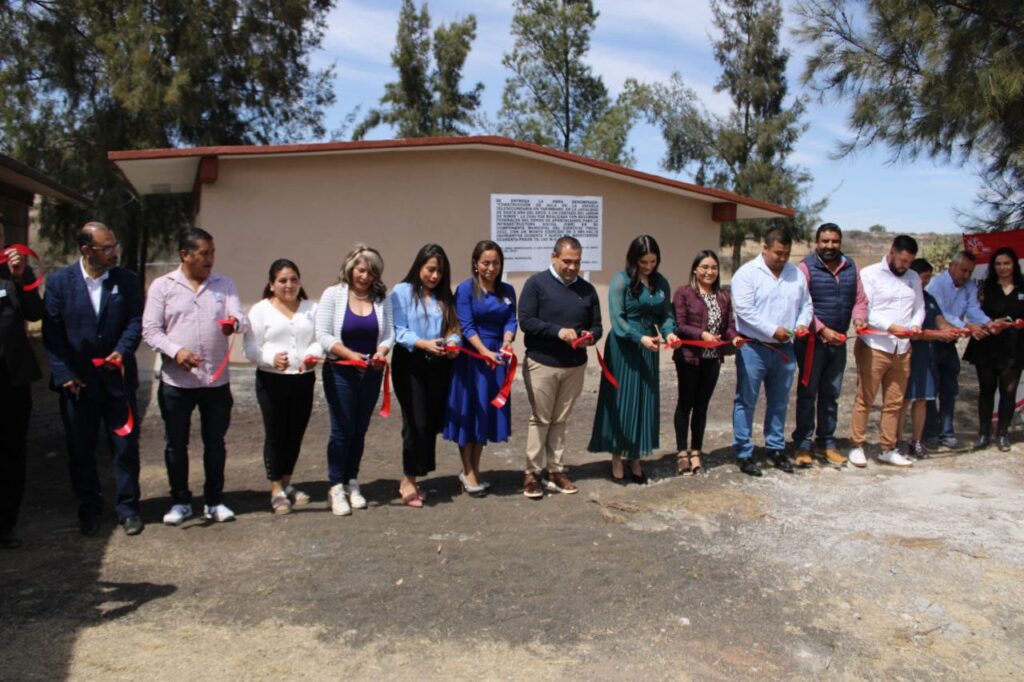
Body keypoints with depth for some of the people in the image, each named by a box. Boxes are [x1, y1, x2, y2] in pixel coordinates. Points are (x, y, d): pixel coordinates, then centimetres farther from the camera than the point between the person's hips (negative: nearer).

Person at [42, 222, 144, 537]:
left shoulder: (127, 280, 0)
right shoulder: (58, 281, -2)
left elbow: (135, 321, -3)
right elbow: (51, 333, -3)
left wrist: (122, 351, -21)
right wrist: (64, 375, -9)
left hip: (118, 378, 0)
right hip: (77, 381, 0)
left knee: (126, 446, 5)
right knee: (80, 450, 11)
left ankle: (128, 508, 18)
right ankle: (88, 509, 27)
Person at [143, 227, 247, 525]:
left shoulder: (224, 284, 7)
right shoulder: (162, 286, 1)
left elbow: (241, 319, -5)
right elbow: (150, 329, -3)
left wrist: (234, 322, -30)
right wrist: (175, 351, -20)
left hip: (217, 380, 2)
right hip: (176, 381, -1)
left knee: (215, 443, 10)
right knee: (176, 444, 9)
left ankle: (214, 501, 24)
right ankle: (180, 501, 25)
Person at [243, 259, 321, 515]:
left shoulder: (311, 308, 11)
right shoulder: (261, 310, 1)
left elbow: (319, 339, 5)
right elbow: (251, 348, -5)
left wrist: (313, 355, -17)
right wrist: (272, 358, -23)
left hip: (303, 379, 3)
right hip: (272, 380, -3)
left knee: (295, 434, 11)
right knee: (275, 435, 2)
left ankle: (287, 484, 27)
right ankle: (276, 490, 12)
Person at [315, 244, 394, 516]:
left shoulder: (382, 298, 4)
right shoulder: (333, 294, -4)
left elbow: (389, 333, 2)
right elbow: (323, 335, -10)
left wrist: (381, 352, -19)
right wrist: (350, 354, -21)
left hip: (371, 372, 3)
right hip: (340, 372, -3)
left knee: (360, 430, 10)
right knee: (342, 429, -2)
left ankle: (352, 484, 23)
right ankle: (336, 488, 9)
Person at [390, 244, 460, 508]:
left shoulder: (444, 295, 17)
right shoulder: (402, 291, -1)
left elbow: (452, 327, 9)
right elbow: (398, 331, -11)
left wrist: (452, 342, -13)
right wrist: (423, 343, -25)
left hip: (439, 365, 5)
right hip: (411, 364, -5)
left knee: (432, 422, 6)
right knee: (416, 422, -9)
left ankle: (414, 477, 18)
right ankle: (408, 481, 2)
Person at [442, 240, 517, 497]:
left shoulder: (507, 291, 8)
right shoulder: (465, 289, -7)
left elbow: (511, 321, 0)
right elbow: (466, 326, -14)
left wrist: (506, 343, -21)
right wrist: (485, 353, -25)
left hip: (497, 356, 5)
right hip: (471, 356, -5)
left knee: (488, 411, 10)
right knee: (469, 410, 0)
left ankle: (475, 468, 23)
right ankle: (467, 472, 11)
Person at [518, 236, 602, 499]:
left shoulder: (587, 289, 8)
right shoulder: (536, 283, -6)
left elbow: (597, 326, 10)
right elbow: (526, 321, -14)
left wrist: (591, 336, -14)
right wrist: (558, 331, -24)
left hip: (575, 366, 4)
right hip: (541, 364, -4)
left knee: (560, 421, 12)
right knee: (540, 420, 3)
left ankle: (555, 470, 21)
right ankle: (532, 472, 12)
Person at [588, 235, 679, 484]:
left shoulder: (661, 283, 8)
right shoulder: (621, 280, -8)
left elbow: (667, 314, 9)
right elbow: (616, 318, -13)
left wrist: (669, 332, -12)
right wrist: (640, 338, -24)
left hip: (648, 349, 5)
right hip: (623, 348, -5)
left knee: (645, 402, 9)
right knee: (621, 402, 1)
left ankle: (636, 461, 21)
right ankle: (617, 462, 11)